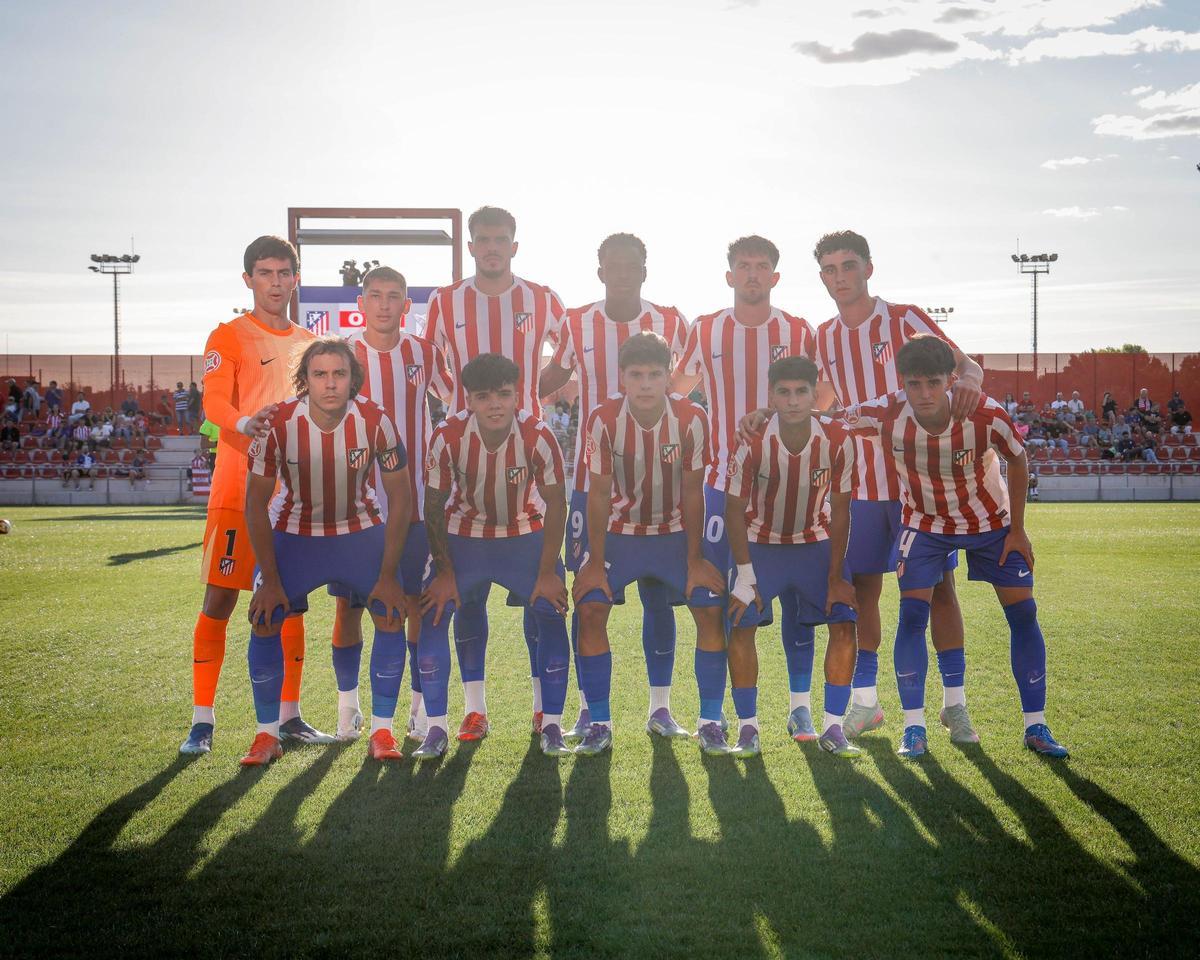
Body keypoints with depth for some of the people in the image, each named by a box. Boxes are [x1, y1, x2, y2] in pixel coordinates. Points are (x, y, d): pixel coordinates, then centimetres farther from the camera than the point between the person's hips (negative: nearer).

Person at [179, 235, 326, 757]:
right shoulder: (229, 336, -1)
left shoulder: (309, 342, 15)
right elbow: (213, 401, -16)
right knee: (219, 599, -4)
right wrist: (245, 423, -37)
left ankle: (290, 717, 15)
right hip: (239, 488, -5)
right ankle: (201, 720, 2)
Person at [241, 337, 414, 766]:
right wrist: (270, 579, -14)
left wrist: (388, 574, -13)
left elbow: (400, 496, -11)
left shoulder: (375, 421, -22)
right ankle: (267, 735, 4)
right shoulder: (278, 424, -23)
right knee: (265, 621, -13)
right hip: (295, 533, 0)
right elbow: (256, 503, -12)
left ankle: (382, 732, 0)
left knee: (392, 615, -14)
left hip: (361, 530, 0)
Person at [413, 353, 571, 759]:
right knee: (432, 615, -12)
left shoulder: (537, 436, -24)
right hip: (464, 536, 0)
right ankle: (436, 727, -1)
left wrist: (547, 570, -12)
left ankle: (552, 726, 2)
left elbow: (555, 503, -13)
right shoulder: (448, 437, -23)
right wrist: (444, 572, -9)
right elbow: (434, 506, -10)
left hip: (526, 535, 0)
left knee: (552, 615, -12)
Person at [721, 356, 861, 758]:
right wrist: (745, 575, -16)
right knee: (741, 627, -12)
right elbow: (735, 510, -14)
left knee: (844, 625, -10)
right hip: (760, 543, -1)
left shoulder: (837, 442, -20)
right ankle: (747, 728, 2)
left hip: (816, 542, 1)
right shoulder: (752, 442, -24)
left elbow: (840, 511, -9)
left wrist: (836, 576, -10)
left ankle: (832, 728, 0)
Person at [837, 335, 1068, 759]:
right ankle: (914, 728, -2)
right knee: (911, 614, -12)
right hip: (925, 524, 0)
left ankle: (1036, 726, 9)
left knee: (1023, 612, -3)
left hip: (990, 522, 0)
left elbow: (1018, 461, -11)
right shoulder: (887, 414, -29)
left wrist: (1017, 530, -7)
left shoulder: (986, 415, -31)